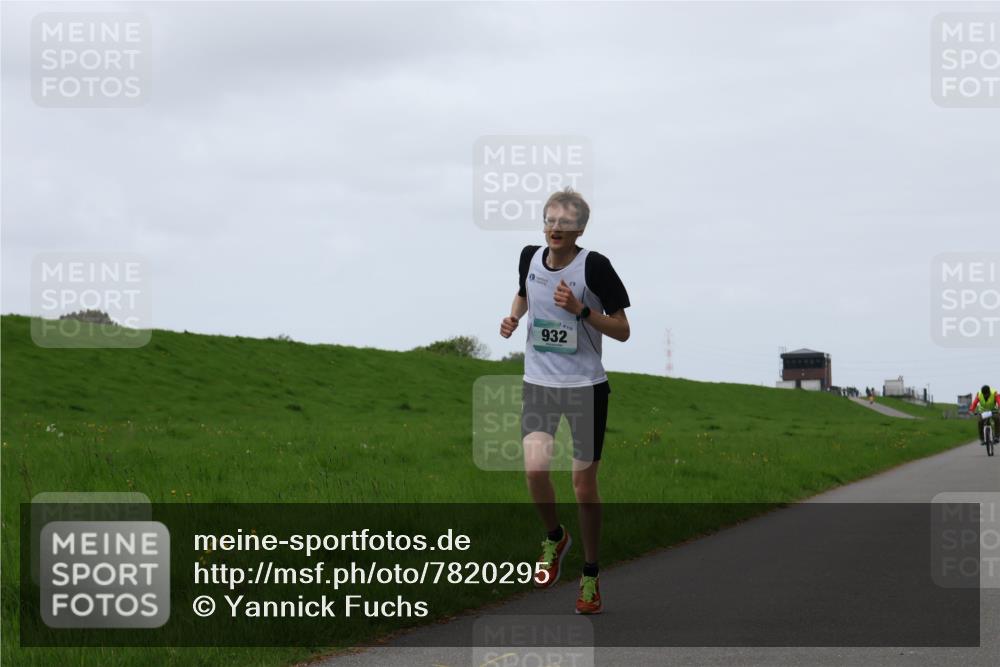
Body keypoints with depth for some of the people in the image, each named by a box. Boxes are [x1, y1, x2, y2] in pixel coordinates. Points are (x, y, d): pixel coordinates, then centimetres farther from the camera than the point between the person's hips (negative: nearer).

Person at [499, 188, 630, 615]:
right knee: (534, 468, -17)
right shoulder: (530, 257, 0)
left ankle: (590, 577, 19)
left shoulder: (594, 266, -13)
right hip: (539, 383, 3)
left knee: (584, 483, 2)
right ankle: (555, 537, 14)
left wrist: (580, 310, -23)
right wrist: (514, 316, 3)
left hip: (586, 386, -3)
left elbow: (622, 331, -9)